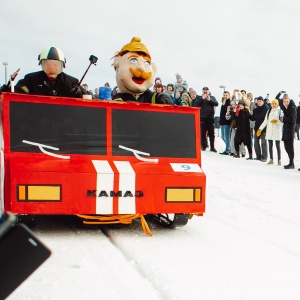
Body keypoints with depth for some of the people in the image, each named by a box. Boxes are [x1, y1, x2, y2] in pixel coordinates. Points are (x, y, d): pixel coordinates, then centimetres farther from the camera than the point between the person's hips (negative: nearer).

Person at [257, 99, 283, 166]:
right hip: (269, 131, 4)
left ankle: (279, 160, 3)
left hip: (277, 131, -4)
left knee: (277, 146, -2)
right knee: (270, 146, 6)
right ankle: (271, 159, 14)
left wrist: (277, 121, -20)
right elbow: (265, 121, 15)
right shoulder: (269, 111, 13)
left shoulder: (280, 111, -1)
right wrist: (260, 128, 11)